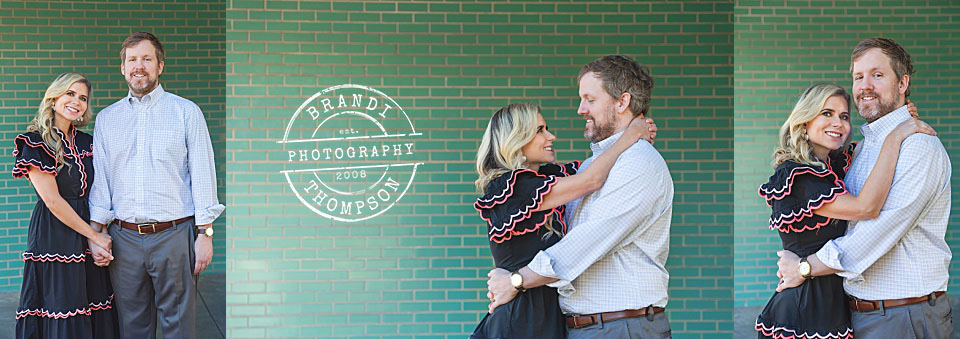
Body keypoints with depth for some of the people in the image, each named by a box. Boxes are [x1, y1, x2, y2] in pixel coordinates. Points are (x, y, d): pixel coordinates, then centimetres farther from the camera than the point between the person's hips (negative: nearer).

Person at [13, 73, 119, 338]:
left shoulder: (86, 143, 12)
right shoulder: (36, 143, -7)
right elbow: (53, 201, -13)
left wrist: (103, 234, -4)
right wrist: (94, 235, -11)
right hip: (54, 239, -6)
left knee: (97, 317, 5)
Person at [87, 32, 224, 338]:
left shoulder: (186, 112, 5)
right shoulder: (106, 119, 14)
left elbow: (202, 173, 0)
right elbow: (100, 178, 12)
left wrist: (205, 233, -6)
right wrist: (95, 234, 3)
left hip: (174, 235, -3)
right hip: (124, 238, 3)